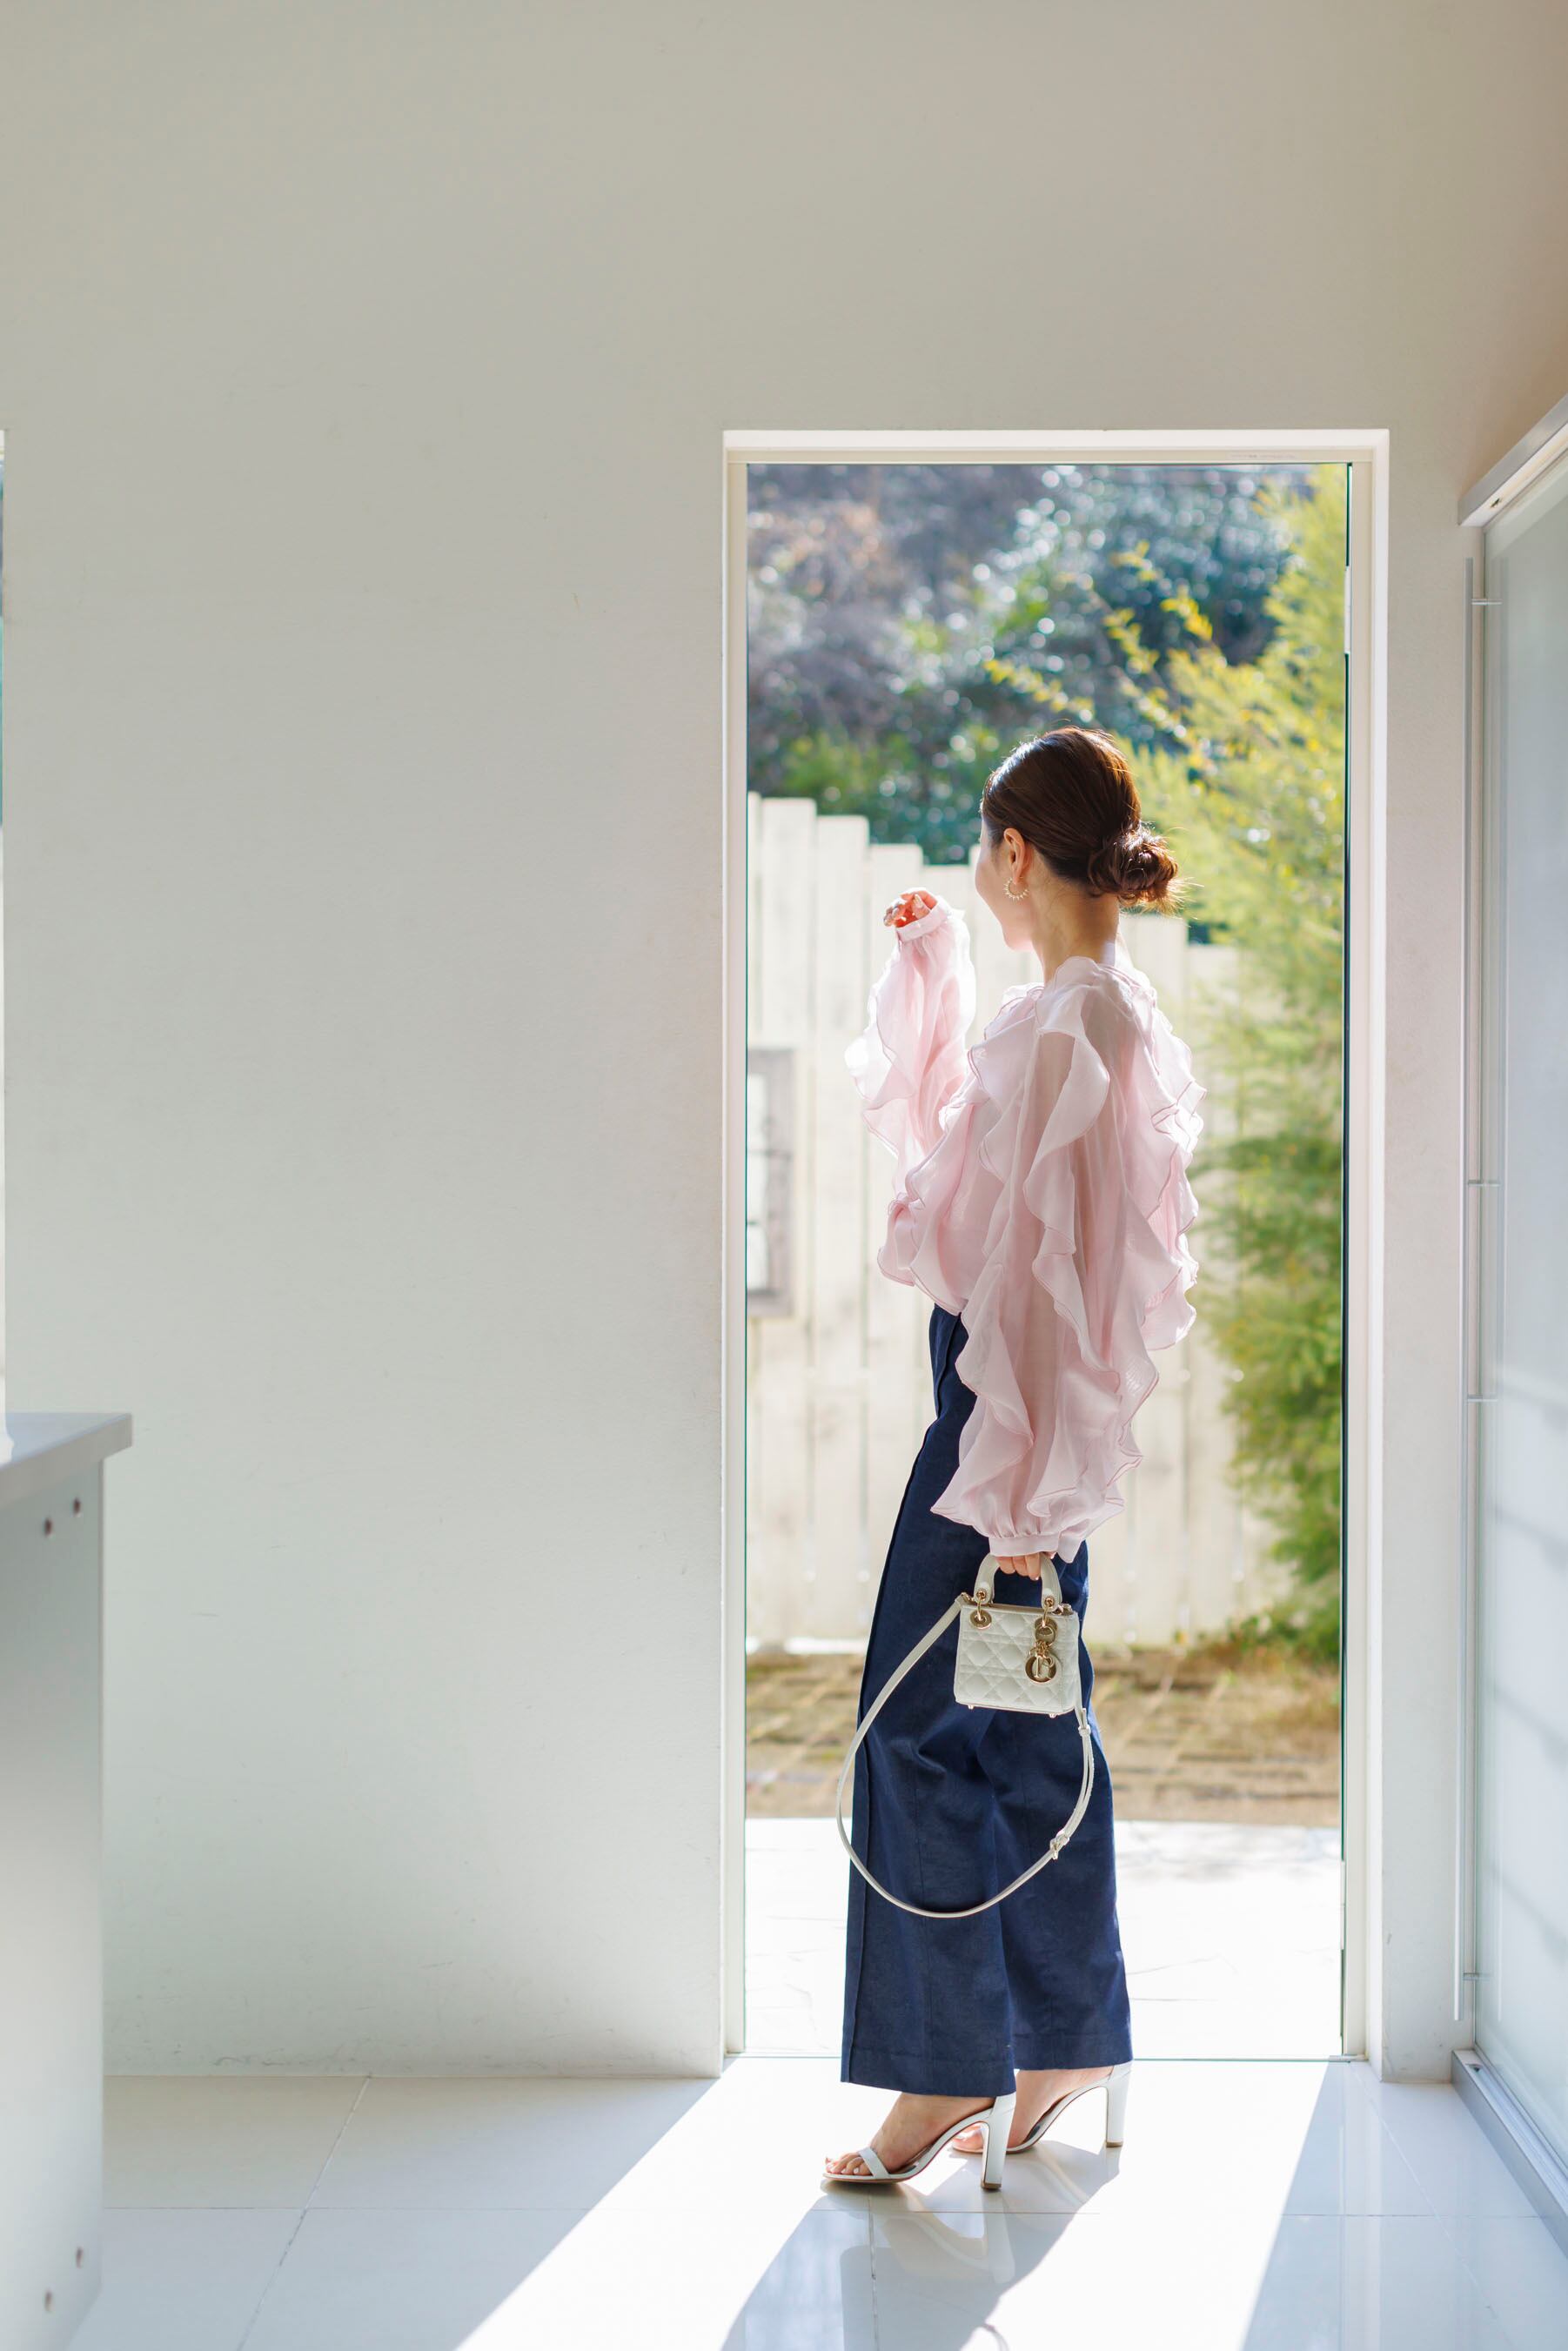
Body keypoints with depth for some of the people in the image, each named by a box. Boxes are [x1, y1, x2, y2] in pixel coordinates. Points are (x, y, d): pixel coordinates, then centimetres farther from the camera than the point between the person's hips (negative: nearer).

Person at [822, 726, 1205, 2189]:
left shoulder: (1073, 1027, -18)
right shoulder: (1088, 1010, 12)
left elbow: (1057, 1269, -22)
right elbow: (926, 1137, 28)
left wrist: (1020, 1488, -22)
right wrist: (923, 969, 25)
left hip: (1015, 1400, -10)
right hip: (1006, 1394, 10)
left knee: (921, 1728, -2)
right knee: (1031, 1733, 15)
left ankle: (949, 2068, 9)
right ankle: (1065, 2050, 25)